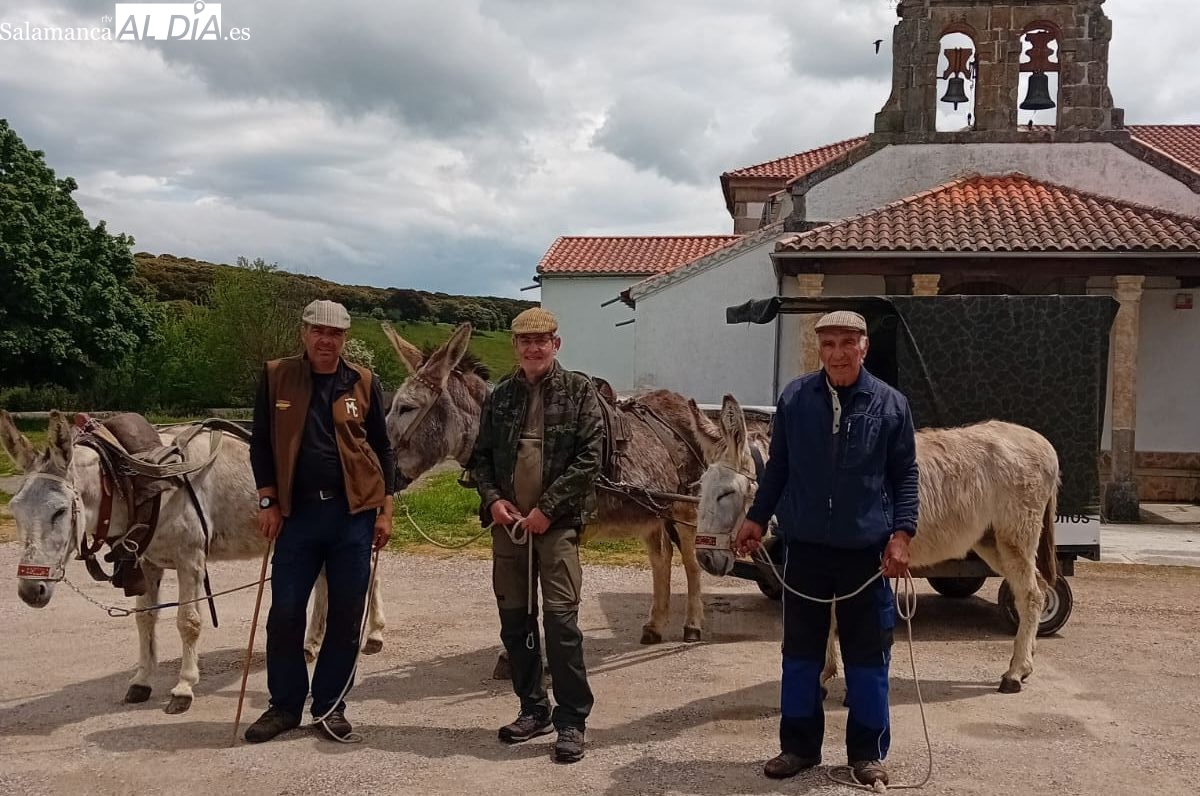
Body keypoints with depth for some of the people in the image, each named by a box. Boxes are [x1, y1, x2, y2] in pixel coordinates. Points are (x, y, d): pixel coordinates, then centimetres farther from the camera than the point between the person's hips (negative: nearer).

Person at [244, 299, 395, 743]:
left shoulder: (364, 383, 3)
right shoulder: (276, 377, 2)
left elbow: (381, 449, 7)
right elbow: (261, 443, 5)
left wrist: (385, 510, 2)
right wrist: (268, 501, -3)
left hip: (353, 513, 0)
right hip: (297, 512, 0)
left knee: (346, 615, 6)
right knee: (285, 613, 3)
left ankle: (330, 704, 21)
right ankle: (285, 705, 21)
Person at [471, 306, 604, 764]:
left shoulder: (578, 391, -2)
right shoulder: (501, 396, 9)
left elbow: (589, 457, -8)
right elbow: (481, 456, 13)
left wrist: (547, 508, -14)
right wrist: (493, 499, -6)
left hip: (557, 522, -4)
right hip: (508, 521, 5)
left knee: (561, 619, -6)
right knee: (514, 620, 11)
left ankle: (572, 720, 7)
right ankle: (533, 710, 26)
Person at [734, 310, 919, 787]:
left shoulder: (890, 404, -1)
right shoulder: (794, 399, 2)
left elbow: (905, 476, 2)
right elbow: (777, 467, 10)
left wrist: (902, 534, -7)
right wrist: (757, 519, 10)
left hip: (867, 551, -1)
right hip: (805, 547, 1)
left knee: (868, 656, 8)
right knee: (800, 651, 11)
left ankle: (867, 753, 23)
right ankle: (799, 747, 25)